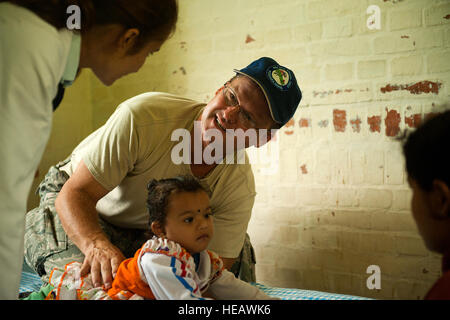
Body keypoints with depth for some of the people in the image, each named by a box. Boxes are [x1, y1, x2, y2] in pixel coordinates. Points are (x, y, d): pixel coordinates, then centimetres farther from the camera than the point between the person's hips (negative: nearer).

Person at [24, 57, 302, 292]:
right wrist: (98, 245, -54)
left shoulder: (239, 186, -24)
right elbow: (75, 194, -33)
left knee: (238, 253, -9)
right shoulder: (142, 116, -35)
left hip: (149, 232, 3)